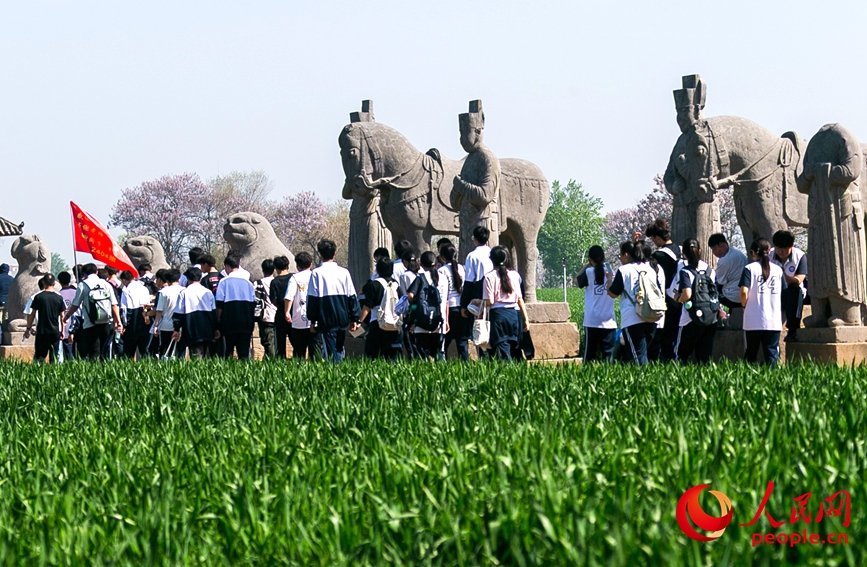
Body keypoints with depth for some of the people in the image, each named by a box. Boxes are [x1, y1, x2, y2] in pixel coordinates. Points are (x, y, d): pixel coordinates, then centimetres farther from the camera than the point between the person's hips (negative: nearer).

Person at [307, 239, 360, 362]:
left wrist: (312, 320, 2)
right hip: (342, 319, 4)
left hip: (326, 320, -4)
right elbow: (352, 297, 8)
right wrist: (354, 319, 13)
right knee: (339, 349, 15)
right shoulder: (344, 272, 6)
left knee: (329, 352, -3)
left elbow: (312, 299, -5)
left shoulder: (317, 273, -6)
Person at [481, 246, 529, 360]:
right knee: (514, 350, 9)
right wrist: (526, 319, 13)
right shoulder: (514, 275, 7)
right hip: (514, 314, 4)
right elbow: (520, 299, 8)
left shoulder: (490, 276, -4)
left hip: (498, 314, -4)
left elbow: (489, 302, -9)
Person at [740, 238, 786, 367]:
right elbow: (784, 292, 9)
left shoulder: (750, 268, -3)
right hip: (774, 321, 2)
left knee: (751, 355, 10)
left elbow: (744, 292, -14)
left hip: (753, 321, -2)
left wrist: (745, 305, 5)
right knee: (772, 353, 3)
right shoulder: (778, 269, 6)